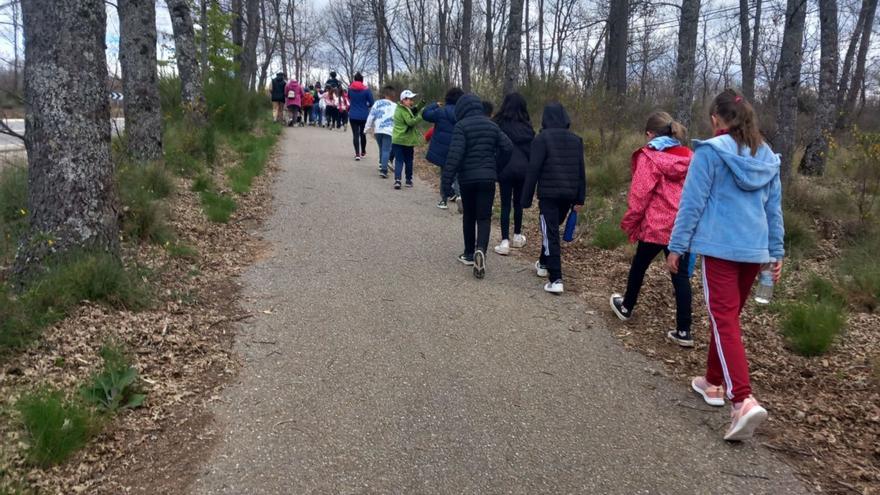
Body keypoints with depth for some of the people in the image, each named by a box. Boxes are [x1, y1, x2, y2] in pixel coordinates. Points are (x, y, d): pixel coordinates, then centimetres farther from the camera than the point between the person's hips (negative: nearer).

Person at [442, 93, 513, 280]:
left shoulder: (461, 126, -9)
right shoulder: (492, 126, 7)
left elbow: (455, 154, -18)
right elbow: (508, 148, 6)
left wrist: (446, 181, -17)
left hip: (467, 178, -2)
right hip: (488, 177, 2)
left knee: (469, 215, 14)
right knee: (484, 217, 2)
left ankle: (469, 253, 24)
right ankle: (480, 250, -22)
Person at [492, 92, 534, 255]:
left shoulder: (498, 124, -4)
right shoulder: (526, 126, 4)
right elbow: (532, 149, 8)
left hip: (505, 168, -3)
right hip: (523, 168, 3)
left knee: (506, 205, 0)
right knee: (518, 202, 17)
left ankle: (505, 242, -7)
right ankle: (517, 237, 28)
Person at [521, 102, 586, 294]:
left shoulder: (542, 138, -7)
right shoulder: (576, 139, 10)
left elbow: (533, 170, -11)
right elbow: (581, 171, 11)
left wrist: (526, 199, -7)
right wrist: (579, 199, 15)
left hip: (549, 194, -5)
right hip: (569, 194, 6)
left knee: (550, 234, -4)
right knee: (553, 229, 24)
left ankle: (556, 280, -9)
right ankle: (543, 264, 39)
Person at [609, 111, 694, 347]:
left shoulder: (649, 157, -11)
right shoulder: (689, 157, 5)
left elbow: (639, 195, -12)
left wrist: (629, 223, 0)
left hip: (655, 226, -4)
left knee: (639, 266, 19)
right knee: (681, 275, 6)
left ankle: (626, 308, 39)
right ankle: (684, 331, 5)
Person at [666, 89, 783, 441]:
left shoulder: (710, 151, -8)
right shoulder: (768, 157, 11)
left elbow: (692, 202, -9)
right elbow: (774, 208, 15)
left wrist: (677, 246, -3)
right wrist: (777, 252, 21)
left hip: (719, 248, -6)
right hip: (755, 250, 6)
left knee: (724, 321, -8)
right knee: (729, 316, 19)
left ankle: (744, 400, -21)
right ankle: (714, 382, 32)